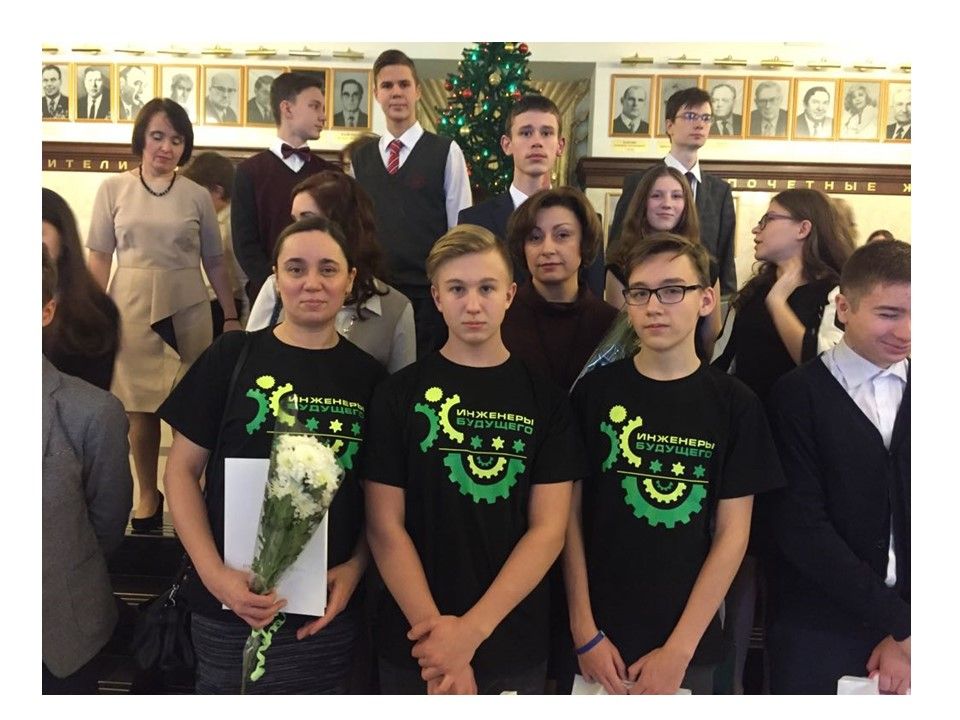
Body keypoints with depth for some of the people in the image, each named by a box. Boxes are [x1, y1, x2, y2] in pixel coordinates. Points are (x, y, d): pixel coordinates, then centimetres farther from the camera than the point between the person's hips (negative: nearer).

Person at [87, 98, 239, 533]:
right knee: (140, 406, 8)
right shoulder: (113, 189, 2)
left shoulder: (197, 196, 2)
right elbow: (99, 258, 3)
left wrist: (231, 315, 3)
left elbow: (214, 261, 6)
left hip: (187, 310, 0)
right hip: (133, 309, 0)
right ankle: (147, 494, 24)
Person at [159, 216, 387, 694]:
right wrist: (214, 573, -11)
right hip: (231, 604, -1)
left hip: (329, 610, 2)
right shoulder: (232, 356, -4)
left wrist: (356, 566, -8)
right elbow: (182, 469, -2)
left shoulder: (368, 375, 1)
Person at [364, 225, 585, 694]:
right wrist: (438, 635, -15)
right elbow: (385, 526, -7)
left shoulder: (546, 400, -2)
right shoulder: (398, 395, -4)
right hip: (415, 645, 0)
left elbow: (548, 529, -7)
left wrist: (472, 629, -15)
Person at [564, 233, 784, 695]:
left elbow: (732, 534, -5)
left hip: (688, 645, 0)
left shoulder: (735, 404, -4)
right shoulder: (594, 391, -5)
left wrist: (679, 649, -9)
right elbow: (571, 514, -4)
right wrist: (585, 634, -8)